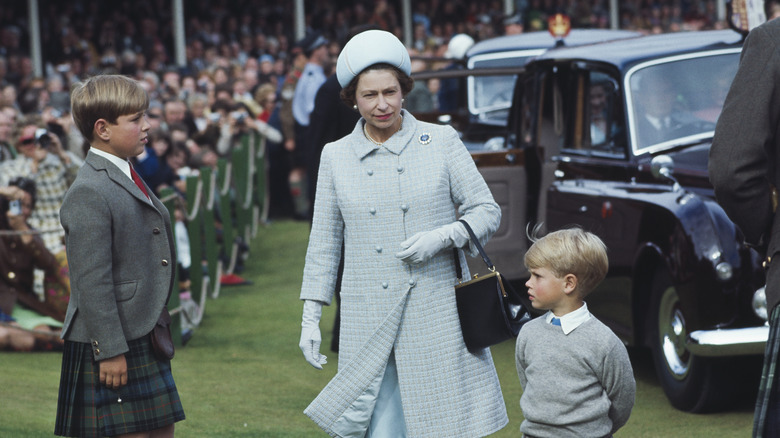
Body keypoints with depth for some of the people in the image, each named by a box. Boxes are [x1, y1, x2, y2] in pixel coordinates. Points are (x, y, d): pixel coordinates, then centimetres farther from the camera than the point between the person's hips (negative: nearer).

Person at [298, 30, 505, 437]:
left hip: (438, 315, -1)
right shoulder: (336, 156, 7)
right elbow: (324, 242, 12)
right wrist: (310, 318, 9)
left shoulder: (441, 141, 2)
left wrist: (442, 237, -14)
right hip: (368, 323, 1)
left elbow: (487, 211, 5)